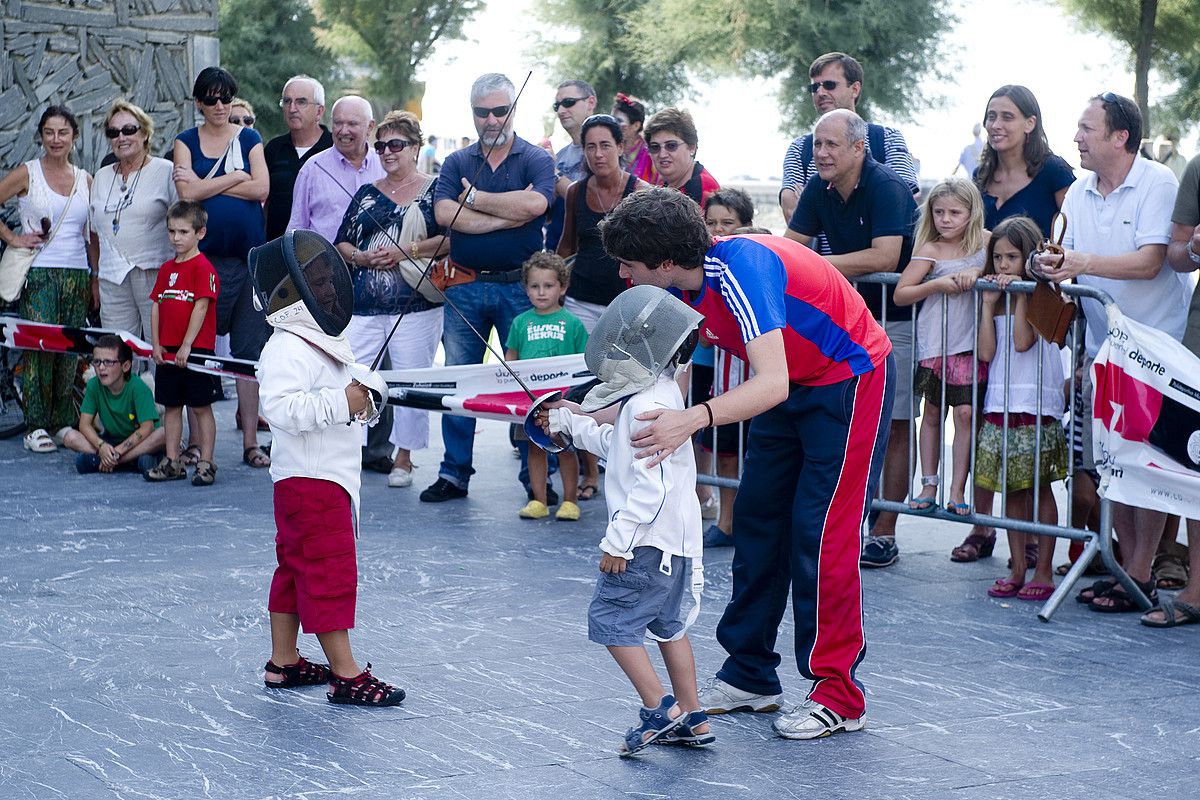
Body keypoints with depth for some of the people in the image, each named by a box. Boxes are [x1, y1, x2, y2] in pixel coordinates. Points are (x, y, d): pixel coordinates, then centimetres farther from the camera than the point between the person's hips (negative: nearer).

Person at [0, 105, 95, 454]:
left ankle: (64, 422, 10)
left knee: (71, 351, 2)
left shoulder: (85, 180, 12)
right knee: (39, 348, -10)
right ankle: (36, 427, -6)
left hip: (77, 276, 4)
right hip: (39, 274, -4)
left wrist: (96, 279, 11)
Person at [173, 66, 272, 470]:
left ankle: (251, 440, 5)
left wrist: (206, 185, -6)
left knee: (249, 349, 1)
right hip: (203, 255, -1)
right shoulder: (186, 142, 9)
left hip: (248, 255, 1)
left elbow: (261, 189, -4)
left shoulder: (250, 139, 11)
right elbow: (187, 192, -7)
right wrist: (234, 178, -5)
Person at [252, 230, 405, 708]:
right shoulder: (287, 349, -20)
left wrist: (365, 389, 6)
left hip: (332, 475, 11)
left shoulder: (323, 341, 13)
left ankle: (283, 663, 26)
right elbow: (280, 408, -32)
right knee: (330, 572, -7)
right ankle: (346, 676, -4)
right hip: (309, 478, -11)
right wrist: (341, 403, -31)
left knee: (296, 569, 16)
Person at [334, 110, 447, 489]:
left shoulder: (433, 190, 3)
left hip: (415, 305, -3)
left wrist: (406, 251, -14)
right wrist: (361, 257, -5)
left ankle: (404, 458, 14)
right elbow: (341, 243, 16)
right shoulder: (366, 194, 16)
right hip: (363, 306, 4)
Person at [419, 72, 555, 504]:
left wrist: (475, 198, -8)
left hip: (518, 286, -3)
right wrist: (507, 214, -12)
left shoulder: (536, 159, 2)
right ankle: (454, 473, 15)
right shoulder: (456, 163, 10)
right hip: (465, 286, 3)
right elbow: (445, 214, -7)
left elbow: (535, 204, -18)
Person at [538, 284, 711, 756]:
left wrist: (617, 541, -22)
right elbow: (618, 445, 28)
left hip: (649, 540, -10)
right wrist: (572, 424, 29)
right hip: (675, 539, 10)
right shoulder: (659, 394, 12)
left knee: (610, 618, -3)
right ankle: (691, 718, 20)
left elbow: (652, 486, -25)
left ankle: (659, 708, -6)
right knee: (667, 623, 17)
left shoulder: (647, 406, -20)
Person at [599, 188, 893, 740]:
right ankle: (750, 677, 17)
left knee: (821, 533, -11)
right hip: (792, 388, 9)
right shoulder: (682, 290, -6)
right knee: (757, 520, 8)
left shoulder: (740, 268, -33)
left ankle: (838, 696, -3)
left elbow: (772, 383, -43)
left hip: (852, 382, -9)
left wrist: (694, 420, -55)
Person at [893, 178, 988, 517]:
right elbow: (900, 294, -8)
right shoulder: (930, 250, -5)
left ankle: (958, 490, 1)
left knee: (965, 412, -6)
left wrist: (977, 272, -16)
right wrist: (938, 285, -21)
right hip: (935, 343, -1)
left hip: (970, 344, 1)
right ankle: (928, 486, 17)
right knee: (933, 412, 8)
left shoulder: (984, 242, 3)